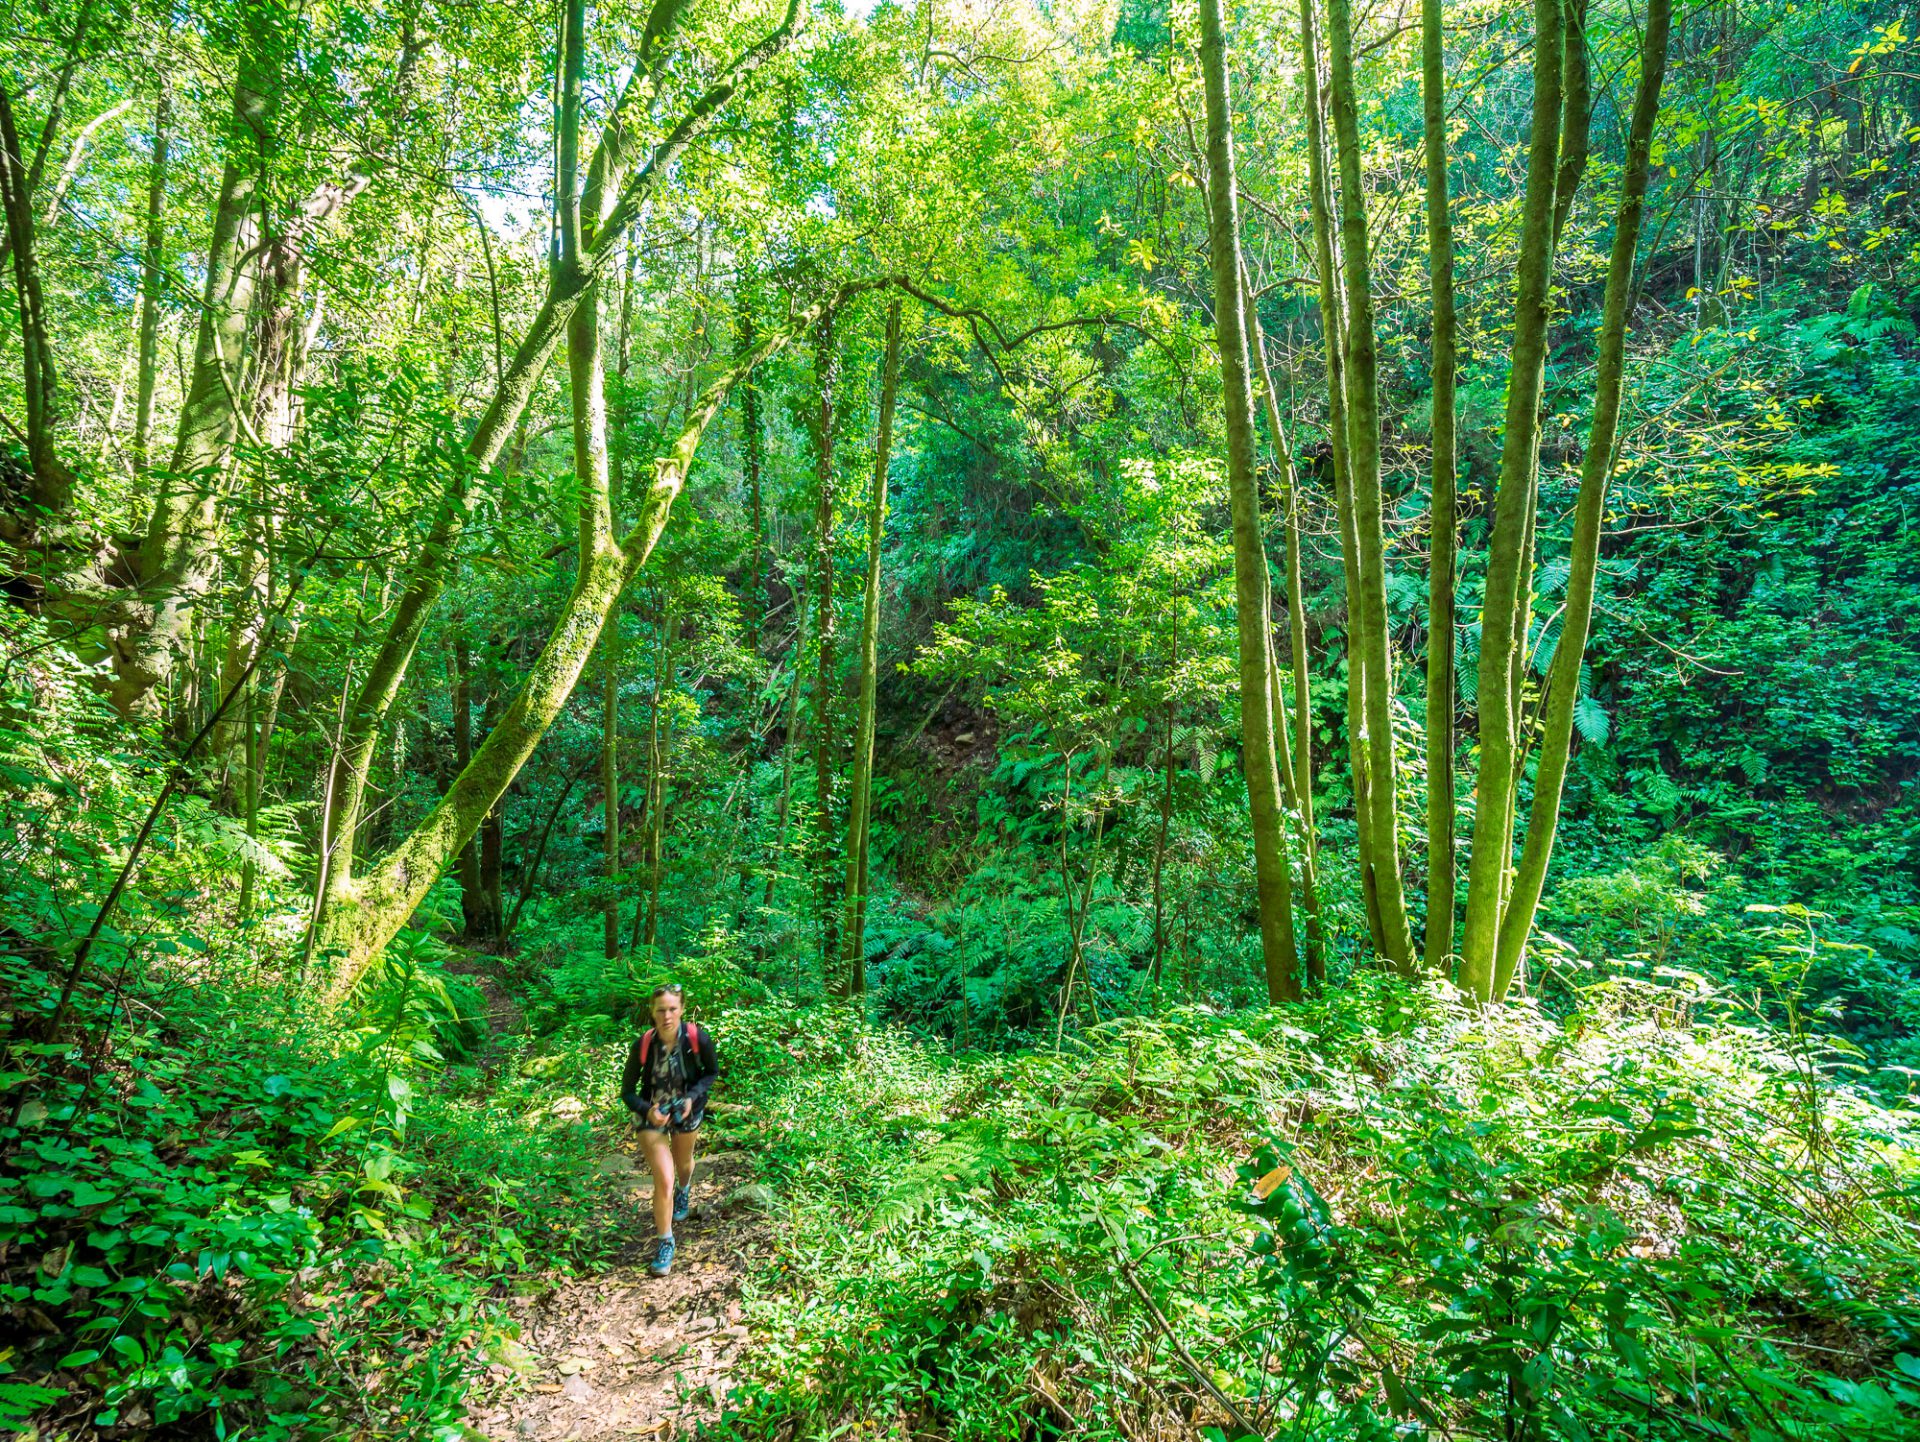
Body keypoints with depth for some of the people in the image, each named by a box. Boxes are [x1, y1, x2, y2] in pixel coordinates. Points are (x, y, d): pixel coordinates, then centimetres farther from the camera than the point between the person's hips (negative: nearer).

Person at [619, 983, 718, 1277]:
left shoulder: (698, 1038, -27)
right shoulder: (642, 1045, -27)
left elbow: (712, 1071, -7)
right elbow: (627, 1091, -14)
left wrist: (692, 1097, -21)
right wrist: (647, 1110, -31)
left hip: (687, 1113, 2)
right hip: (651, 1114, -2)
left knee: (683, 1163, 28)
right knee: (664, 1181, -11)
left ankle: (684, 1190, 65)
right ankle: (664, 1243, 12)